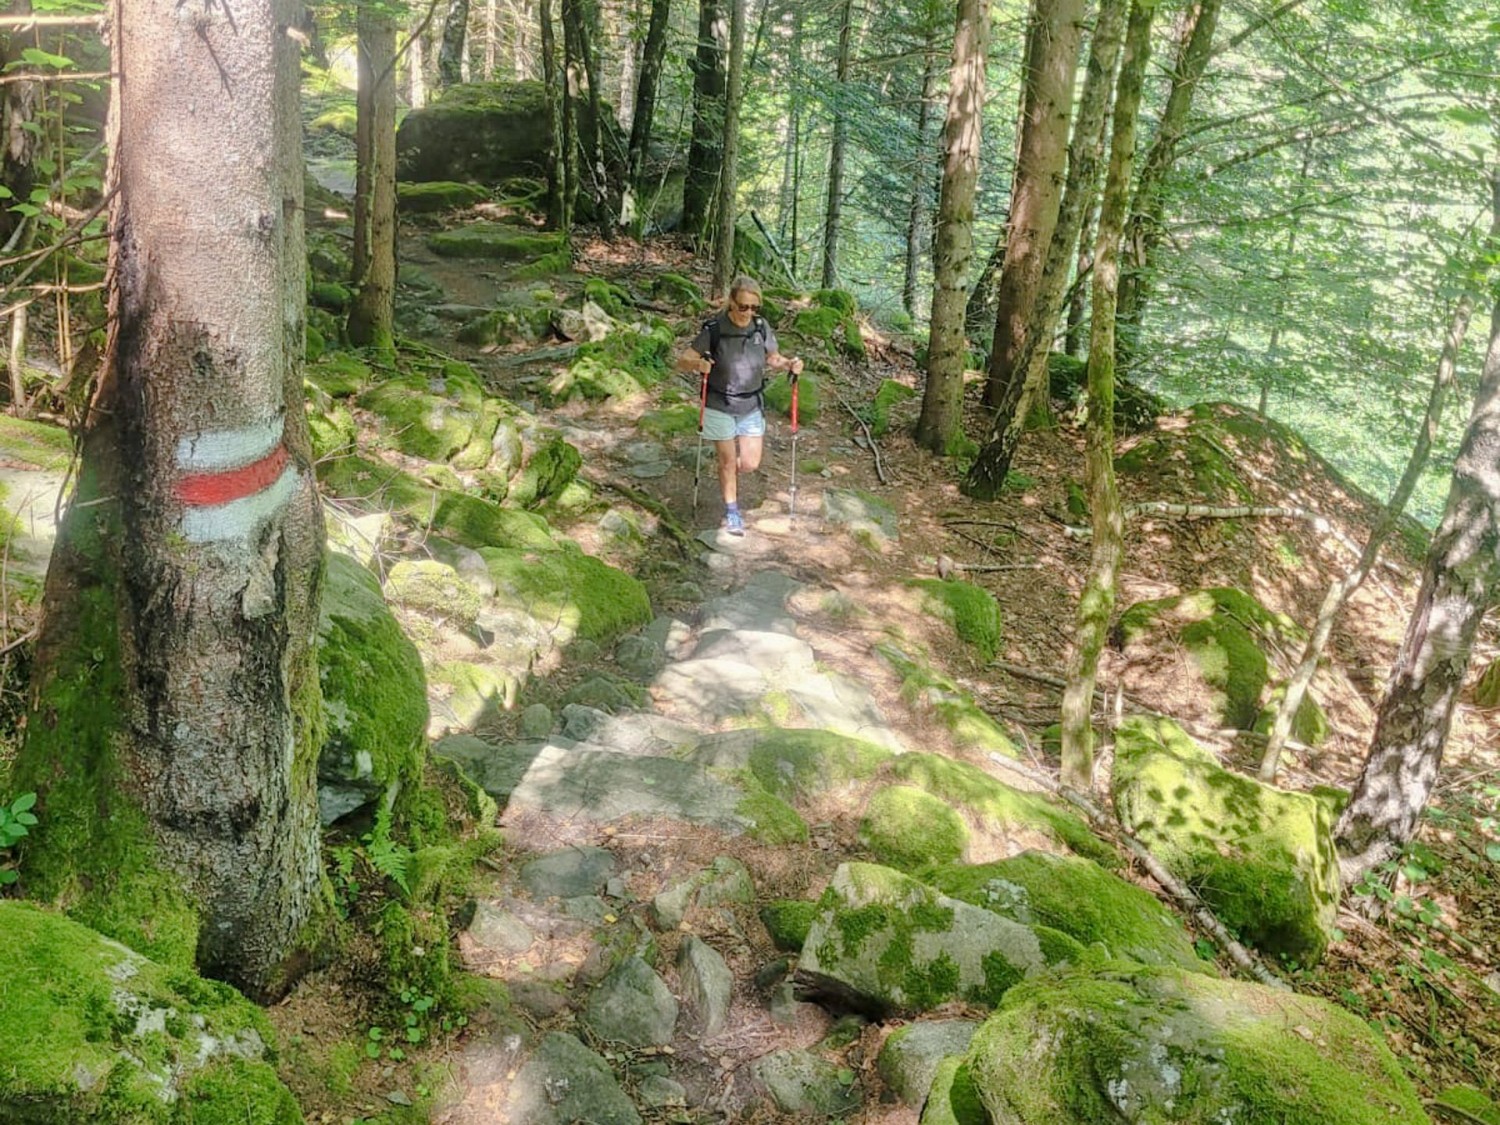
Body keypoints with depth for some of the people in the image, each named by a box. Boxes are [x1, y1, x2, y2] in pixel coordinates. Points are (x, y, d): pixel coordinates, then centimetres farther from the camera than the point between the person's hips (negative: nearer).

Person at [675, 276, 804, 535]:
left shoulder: (761, 327, -8)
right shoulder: (714, 329, -18)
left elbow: (773, 358, 8)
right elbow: (682, 361, -15)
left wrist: (789, 364, -14)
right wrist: (697, 363, -38)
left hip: (751, 406, 3)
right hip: (720, 407, -3)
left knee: (750, 463, 5)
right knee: (728, 462, 7)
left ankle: (724, 454, 39)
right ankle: (732, 513, 26)